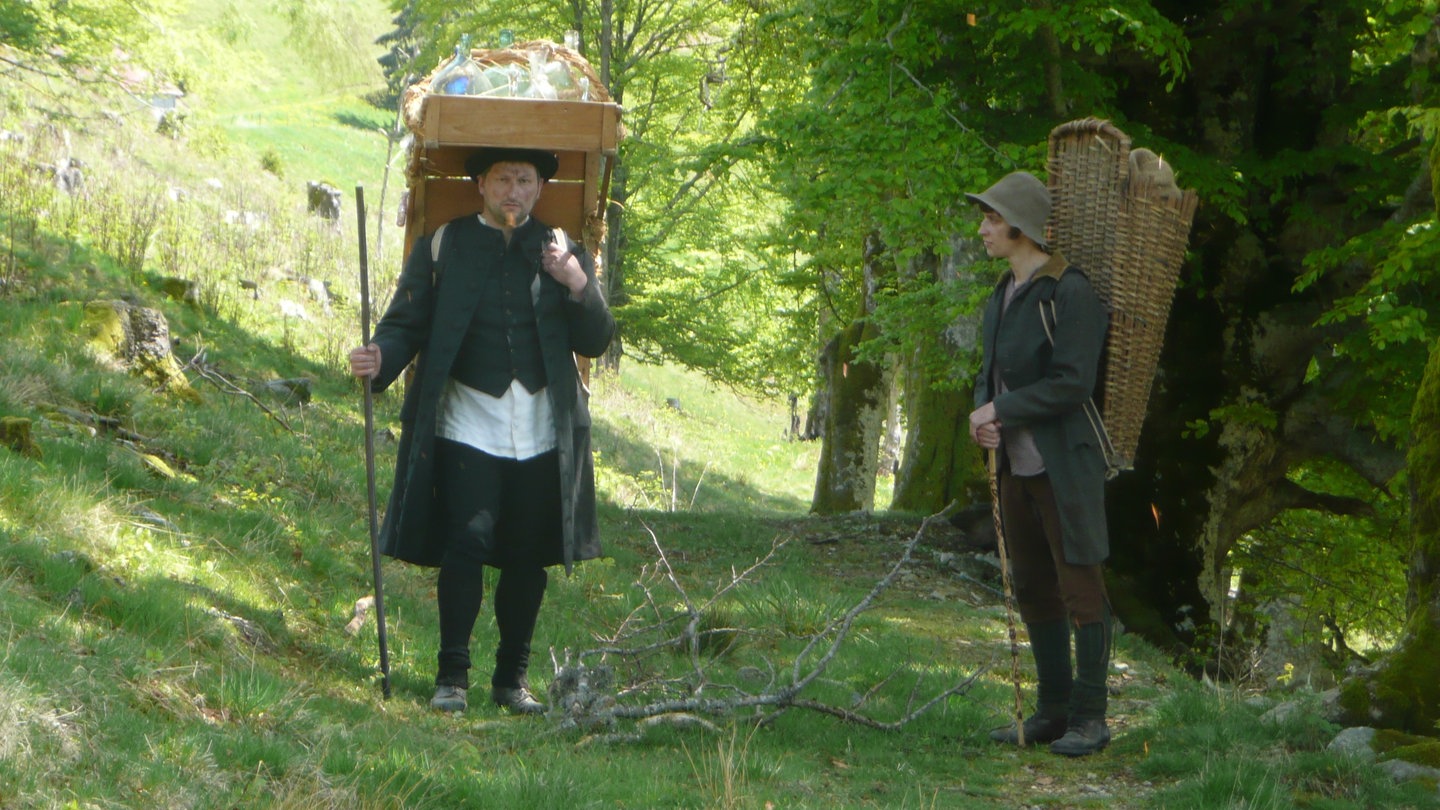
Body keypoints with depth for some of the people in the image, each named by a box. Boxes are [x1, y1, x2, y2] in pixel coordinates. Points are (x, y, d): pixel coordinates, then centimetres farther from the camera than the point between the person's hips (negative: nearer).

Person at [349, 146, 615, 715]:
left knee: (528, 557, 3)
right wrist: (380, 357, -19)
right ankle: (452, 675, -4)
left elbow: (596, 342, 8)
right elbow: (406, 323, 2)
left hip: (542, 431, 2)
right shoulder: (442, 246, 7)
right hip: (468, 426, -2)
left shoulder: (562, 251, 13)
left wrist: (577, 283, -9)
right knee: (466, 544, -12)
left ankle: (512, 677, 15)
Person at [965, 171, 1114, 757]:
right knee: (1034, 592, 12)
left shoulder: (1069, 293, -15)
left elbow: (1073, 385, -20)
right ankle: (1053, 712, 21)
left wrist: (1001, 411, -13)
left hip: (1064, 465, -9)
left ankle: (1090, 718, 3)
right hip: (1017, 466, 9)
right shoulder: (1005, 293, 12)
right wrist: (981, 413, -3)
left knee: (1080, 587, -3)